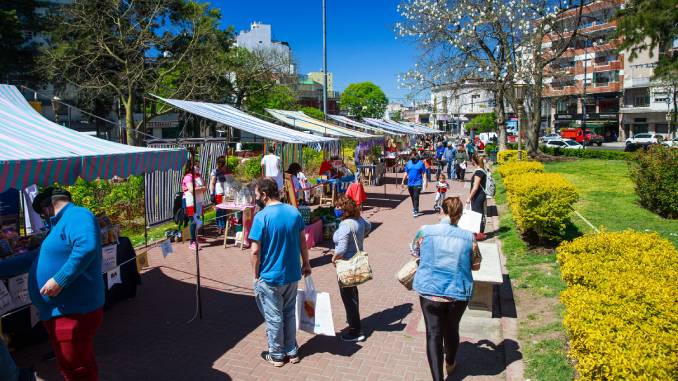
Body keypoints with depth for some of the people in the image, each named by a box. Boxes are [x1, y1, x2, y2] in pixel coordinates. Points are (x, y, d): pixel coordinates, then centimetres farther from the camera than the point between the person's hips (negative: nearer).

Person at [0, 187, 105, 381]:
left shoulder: (77, 215, -13)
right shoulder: (62, 224, 21)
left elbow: (87, 247, -33)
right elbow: (34, 257, 28)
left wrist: (59, 280, -31)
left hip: (74, 311, -10)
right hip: (61, 311, 10)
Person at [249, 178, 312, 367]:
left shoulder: (261, 217, -18)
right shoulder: (294, 212, -2)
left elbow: (255, 251, -17)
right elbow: (303, 241, 6)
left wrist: (256, 276, -5)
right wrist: (306, 263, 18)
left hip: (270, 277, -5)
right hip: (292, 274, 5)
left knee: (274, 317, 11)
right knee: (290, 313, 19)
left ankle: (276, 355, 25)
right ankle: (292, 351, 30)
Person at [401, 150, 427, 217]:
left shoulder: (420, 163, -3)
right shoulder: (408, 163, 7)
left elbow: (423, 173, -2)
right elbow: (406, 173, 13)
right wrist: (403, 181, 10)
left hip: (417, 183, -4)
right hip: (410, 183, 4)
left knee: (416, 197, -9)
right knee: (412, 197, 16)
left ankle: (415, 211, -7)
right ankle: (414, 208, 32)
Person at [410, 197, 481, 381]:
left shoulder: (425, 231, -10)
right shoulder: (469, 237, -8)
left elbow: (414, 252, 8)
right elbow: (476, 265, 4)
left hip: (430, 291, -2)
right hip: (458, 293, 2)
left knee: (433, 334, 9)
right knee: (452, 330, 24)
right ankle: (450, 364, 47)